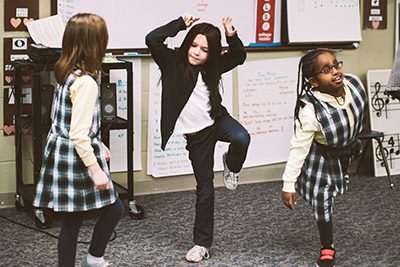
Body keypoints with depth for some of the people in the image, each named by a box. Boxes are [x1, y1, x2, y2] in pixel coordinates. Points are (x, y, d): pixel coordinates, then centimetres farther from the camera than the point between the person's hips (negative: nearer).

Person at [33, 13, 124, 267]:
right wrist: (95, 169, -22)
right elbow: (78, 135, -24)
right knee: (114, 208, 8)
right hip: (78, 157, -9)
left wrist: (96, 144, 24)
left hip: (61, 151, 9)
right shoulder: (86, 83, -22)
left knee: (73, 219, 14)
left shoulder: (66, 73, 6)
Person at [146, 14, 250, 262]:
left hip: (217, 121, 2)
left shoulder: (212, 66, 0)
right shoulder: (173, 62, -10)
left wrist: (232, 36, -6)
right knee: (205, 188, 3)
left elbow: (239, 56, 12)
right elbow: (152, 39, -25)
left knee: (242, 139, -33)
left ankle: (231, 166, 4)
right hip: (195, 134, -2)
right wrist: (181, 23, -21)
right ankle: (202, 242, 19)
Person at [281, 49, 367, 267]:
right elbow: (299, 148, -30)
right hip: (321, 158, -4)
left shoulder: (354, 83, -23)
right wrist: (289, 184, -27)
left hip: (347, 149, 4)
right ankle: (327, 249, 26)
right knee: (321, 202, 3)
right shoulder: (310, 110, -38)